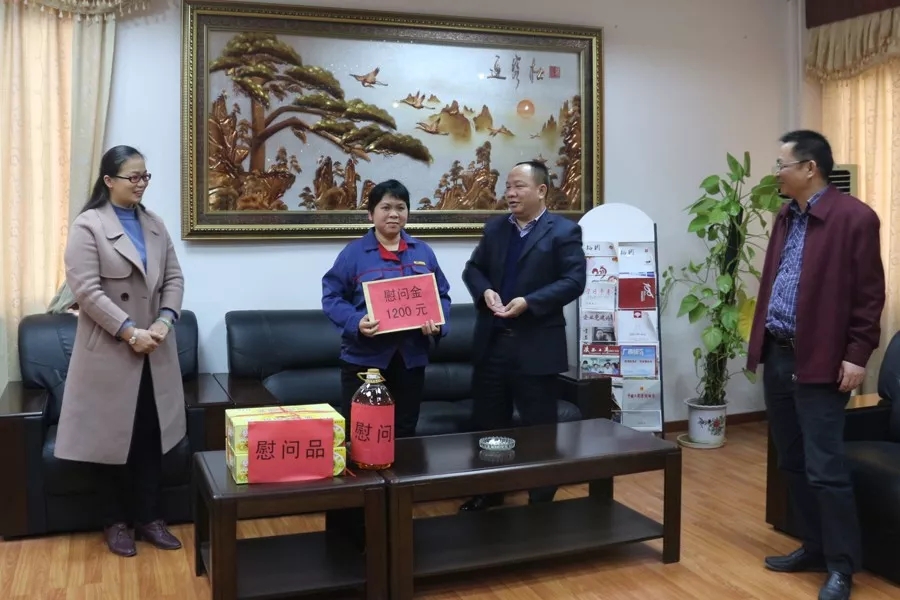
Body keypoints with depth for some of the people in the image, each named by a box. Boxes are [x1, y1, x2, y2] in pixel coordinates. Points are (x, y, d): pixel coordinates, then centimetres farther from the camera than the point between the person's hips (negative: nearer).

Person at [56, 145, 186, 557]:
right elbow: (86, 290, -15)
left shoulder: (155, 225, 11)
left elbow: (174, 278, 9)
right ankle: (116, 523, 20)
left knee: (151, 435, 8)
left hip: (154, 350, 5)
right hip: (109, 350, -5)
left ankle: (149, 518, 20)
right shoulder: (87, 225, -7)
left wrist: (165, 320, -8)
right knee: (113, 436, 5)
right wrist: (129, 331, -19)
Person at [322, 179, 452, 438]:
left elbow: (442, 295, 12)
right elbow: (332, 296, -5)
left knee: (404, 433, 14)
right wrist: (356, 322, -22)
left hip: (411, 357, 4)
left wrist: (438, 323, -8)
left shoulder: (423, 252, 8)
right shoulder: (353, 252, -3)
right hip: (364, 357, -3)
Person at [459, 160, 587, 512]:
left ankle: (542, 499, 21)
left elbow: (574, 281, -13)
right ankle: (489, 493, 30)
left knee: (539, 425, 6)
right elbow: (473, 268, 14)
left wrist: (529, 302, -22)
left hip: (536, 344, -5)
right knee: (488, 421, 14)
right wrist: (485, 291, -8)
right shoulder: (494, 228, 12)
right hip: (492, 341, 5)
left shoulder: (564, 231, -5)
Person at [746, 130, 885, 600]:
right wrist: (759, 342, 15)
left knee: (824, 467, -4)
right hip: (777, 356, 8)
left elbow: (869, 294, -11)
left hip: (820, 362, -8)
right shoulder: (785, 218, 14)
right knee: (792, 463, 14)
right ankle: (814, 546, 28)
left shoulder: (854, 218, -10)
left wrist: (856, 355, -14)